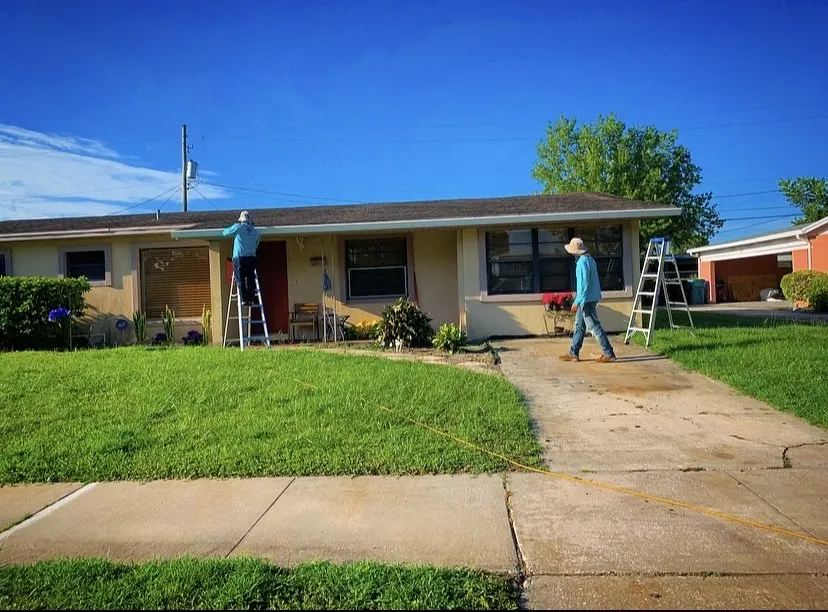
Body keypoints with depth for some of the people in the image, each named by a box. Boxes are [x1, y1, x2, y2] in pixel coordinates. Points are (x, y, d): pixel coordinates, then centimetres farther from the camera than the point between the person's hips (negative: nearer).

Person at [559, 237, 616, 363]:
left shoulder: (583, 262, -18)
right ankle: (574, 353, 19)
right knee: (579, 325, 14)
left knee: (595, 327, -5)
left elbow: (584, 284, -23)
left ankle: (609, 353, 0)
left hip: (586, 299, -10)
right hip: (587, 299, 10)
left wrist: (576, 302, -19)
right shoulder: (589, 259, 13)